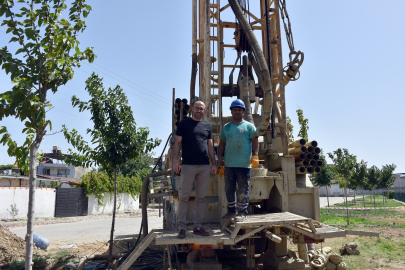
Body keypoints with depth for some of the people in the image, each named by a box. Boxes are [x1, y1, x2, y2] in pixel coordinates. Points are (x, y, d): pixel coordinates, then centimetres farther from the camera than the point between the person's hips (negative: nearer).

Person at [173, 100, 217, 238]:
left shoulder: (207, 126, 15)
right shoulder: (184, 123, 5)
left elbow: (210, 146, 16)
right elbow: (177, 142, 1)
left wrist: (214, 163, 8)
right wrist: (175, 160, -9)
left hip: (204, 166, 4)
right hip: (188, 165, -4)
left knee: (201, 197, 7)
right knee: (184, 197, -2)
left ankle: (197, 226, 16)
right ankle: (182, 227, 6)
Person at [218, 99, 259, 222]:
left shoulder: (249, 126, 5)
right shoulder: (226, 127, 16)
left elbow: (255, 142, 0)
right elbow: (222, 143, 16)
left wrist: (255, 156, -12)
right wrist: (220, 157, 6)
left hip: (244, 164, -4)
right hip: (228, 164, 4)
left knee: (243, 190, 0)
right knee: (229, 189, 11)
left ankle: (242, 212, 10)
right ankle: (231, 210, 24)